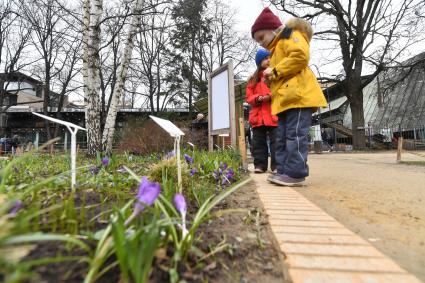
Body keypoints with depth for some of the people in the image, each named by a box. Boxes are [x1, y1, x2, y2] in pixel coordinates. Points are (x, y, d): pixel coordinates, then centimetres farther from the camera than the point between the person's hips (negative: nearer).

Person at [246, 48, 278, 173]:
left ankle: (276, 165, 5)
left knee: (275, 141, -3)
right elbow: (249, 97, 10)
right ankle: (260, 165, 11)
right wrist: (258, 98, -10)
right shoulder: (253, 79, 18)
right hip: (258, 115, 3)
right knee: (258, 142, 3)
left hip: (274, 114, -2)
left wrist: (271, 96, -16)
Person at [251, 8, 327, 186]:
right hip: (285, 98, 10)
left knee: (295, 135, -12)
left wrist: (275, 71, -10)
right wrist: (271, 78, 13)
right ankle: (283, 171, 10)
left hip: (297, 95, -10)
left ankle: (295, 173, -9)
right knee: (282, 137, 6)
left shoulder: (291, 34, 5)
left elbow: (301, 56, -15)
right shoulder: (276, 49, 33)